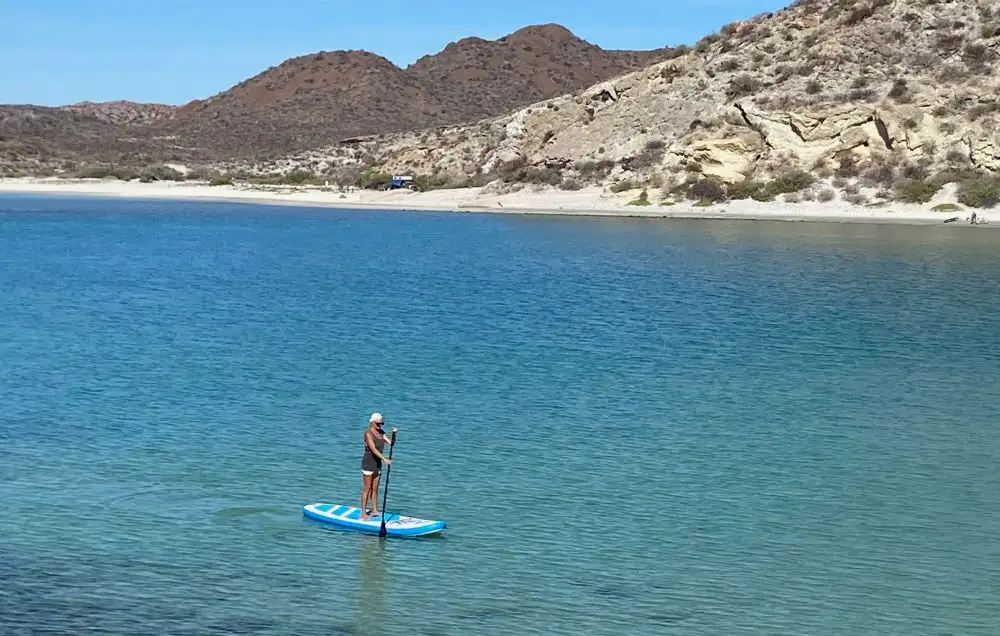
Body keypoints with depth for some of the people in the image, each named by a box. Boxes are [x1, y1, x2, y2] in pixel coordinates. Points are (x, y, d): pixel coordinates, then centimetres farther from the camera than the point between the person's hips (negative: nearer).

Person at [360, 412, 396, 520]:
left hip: (377, 463, 7)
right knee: (367, 489, -4)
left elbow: (391, 442, -1)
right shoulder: (368, 433, -18)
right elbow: (373, 449, -28)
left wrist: (394, 434, -18)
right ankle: (363, 513, 1)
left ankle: (374, 510, 20)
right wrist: (384, 459, -36)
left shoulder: (381, 432, 6)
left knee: (375, 488, 13)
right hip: (368, 463, -7)